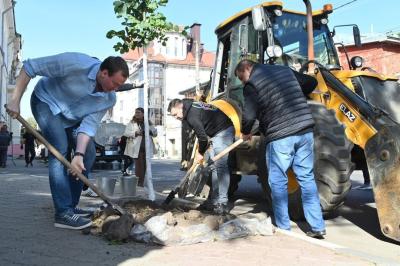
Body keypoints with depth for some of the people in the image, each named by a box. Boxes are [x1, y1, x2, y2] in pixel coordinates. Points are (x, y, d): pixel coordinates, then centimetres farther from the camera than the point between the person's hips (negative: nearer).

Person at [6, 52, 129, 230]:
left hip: (72, 116, 6)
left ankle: (70, 206, 7)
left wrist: (79, 154, -34)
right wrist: (15, 100, -27)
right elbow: (30, 66, -27)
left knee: (89, 153, -2)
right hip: (46, 102, -6)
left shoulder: (109, 99, -19)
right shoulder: (75, 63, -35)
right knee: (60, 149, -22)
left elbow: (89, 125, -21)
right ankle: (63, 213, -22)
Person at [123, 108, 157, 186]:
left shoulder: (148, 123, 15)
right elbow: (126, 133, -2)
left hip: (146, 147, 4)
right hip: (136, 148, -4)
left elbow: (155, 133, 17)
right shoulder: (132, 123, 6)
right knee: (139, 165, -9)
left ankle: (142, 182, 16)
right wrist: (135, 133, -16)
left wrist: (151, 131, -5)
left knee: (144, 165, 7)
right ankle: (138, 182, -4)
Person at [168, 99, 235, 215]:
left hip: (223, 131, -11)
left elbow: (202, 137, -18)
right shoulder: (192, 106, 8)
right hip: (217, 133, 11)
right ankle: (215, 201, 14)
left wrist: (200, 153, -2)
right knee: (214, 167, 10)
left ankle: (222, 203, -16)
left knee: (221, 166, -15)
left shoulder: (192, 116, -21)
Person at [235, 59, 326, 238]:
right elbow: (311, 82, 27)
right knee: (306, 178, 12)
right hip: (305, 131, 6)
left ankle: (283, 227, 16)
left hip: (280, 136, -6)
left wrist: (245, 133, 7)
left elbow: (249, 115, -12)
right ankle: (317, 227, 13)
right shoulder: (285, 70, 17)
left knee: (278, 181, 9)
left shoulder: (252, 84, -2)